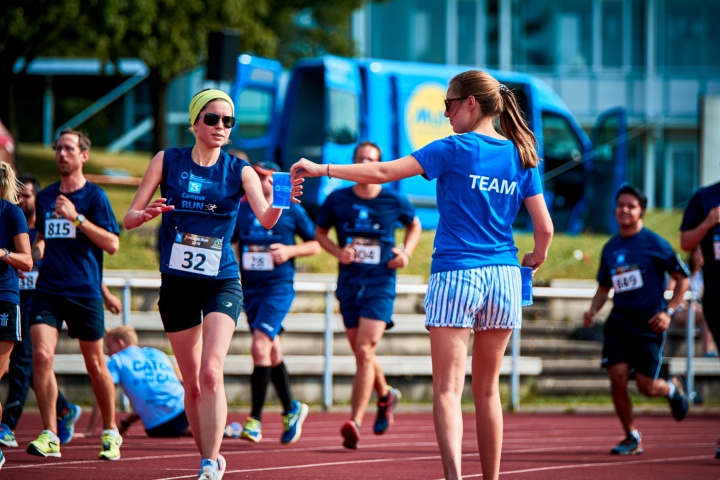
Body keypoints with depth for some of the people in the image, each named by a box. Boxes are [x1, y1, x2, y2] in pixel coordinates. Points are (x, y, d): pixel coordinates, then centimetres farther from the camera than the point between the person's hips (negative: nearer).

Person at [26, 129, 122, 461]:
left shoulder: (94, 196, -2)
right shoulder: (44, 197, 13)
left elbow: (112, 244, -10)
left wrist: (77, 218, -17)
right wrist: (36, 252, 7)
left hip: (85, 292, -3)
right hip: (47, 290, 3)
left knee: (95, 364, 5)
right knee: (41, 355, -14)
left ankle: (110, 433, 21)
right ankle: (49, 436, -12)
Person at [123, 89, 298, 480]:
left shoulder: (240, 171, -1)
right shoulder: (167, 161, 2)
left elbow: (266, 219, -16)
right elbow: (129, 219, 1)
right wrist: (147, 213, -22)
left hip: (222, 283, -2)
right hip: (177, 283, 2)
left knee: (211, 373, -20)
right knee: (192, 383, 8)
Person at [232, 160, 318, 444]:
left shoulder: (291, 210, -2)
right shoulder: (240, 209, 7)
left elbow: (316, 244, 6)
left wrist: (290, 251, -11)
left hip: (279, 287, -5)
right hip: (250, 289, 5)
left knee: (260, 347, -18)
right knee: (273, 354, 13)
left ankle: (255, 419, -15)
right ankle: (291, 410, 30)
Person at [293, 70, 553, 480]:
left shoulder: (455, 150, -6)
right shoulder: (522, 157, 7)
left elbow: (383, 173, -9)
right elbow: (545, 228, 4)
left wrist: (322, 169, -2)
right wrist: (535, 259, 25)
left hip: (457, 275, -5)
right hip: (504, 277, 5)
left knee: (448, 388, -7)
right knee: (487, 389, 14)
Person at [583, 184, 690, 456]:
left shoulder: (654, 244, -5)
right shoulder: (610, 248, 9)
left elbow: (683, 279, 0)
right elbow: (604, 287, 21)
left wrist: (668, 312, -10)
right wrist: (593, 311, 2)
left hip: (649, 323, -4)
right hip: (619, 321, 4)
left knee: (646, 386, -5)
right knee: (617, 376, -11)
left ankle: (672, 389, 33)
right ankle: (631, 437, 6)